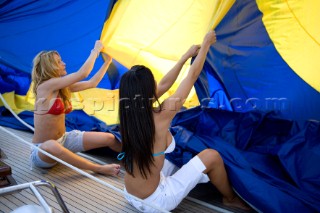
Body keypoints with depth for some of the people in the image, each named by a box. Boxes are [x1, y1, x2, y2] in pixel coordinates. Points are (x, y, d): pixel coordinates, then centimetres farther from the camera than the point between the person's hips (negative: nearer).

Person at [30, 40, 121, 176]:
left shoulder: (63, 87, 4)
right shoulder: (45, 86, -21)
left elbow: (92, 83, 9)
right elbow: (82, 73, -23)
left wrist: (107, 61, 10)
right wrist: (96, 50, -12)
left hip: (64, 140, 8)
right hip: (42, 150, -8)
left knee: (109, 138, -3)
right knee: (51, 146, -46)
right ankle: (99, 169, -33)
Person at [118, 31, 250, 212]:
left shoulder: (128, 113, -7)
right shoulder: (161, 116, -25)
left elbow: (165, 84, 6)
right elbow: (192, 76, -13)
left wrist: (187, 56, 14)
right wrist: (206, 44, 2)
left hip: (131, 196, 7)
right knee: (211, 156, -6)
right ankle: (231, 198, 21)